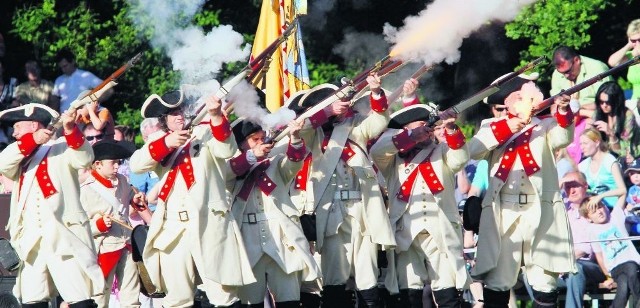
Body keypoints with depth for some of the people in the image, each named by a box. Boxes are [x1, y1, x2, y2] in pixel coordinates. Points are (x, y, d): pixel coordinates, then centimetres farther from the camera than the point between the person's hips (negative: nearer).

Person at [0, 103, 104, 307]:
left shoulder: (62, 148, 4)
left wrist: (70, 130, -32)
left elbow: (84, 158, -15)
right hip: (31, 242, 7)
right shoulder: (21, 157, 21)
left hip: (64, 236, -7)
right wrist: (32, 140, -13)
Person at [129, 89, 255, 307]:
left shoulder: (205, 133, 8)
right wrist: (166, 143, -16)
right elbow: (136, 165, -3)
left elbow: (227, 150, -11)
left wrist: (216, 116, -26)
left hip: (209, 224, -2)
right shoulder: (158, 140, 15)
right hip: (173, 228, 3)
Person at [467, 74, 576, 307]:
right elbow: (473, 150, -4)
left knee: (544, 280, 1)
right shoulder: (492, 127, 14)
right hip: (503, 212, 0)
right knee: (497, 281, 0)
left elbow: (562, 138, -9)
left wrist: (563, 111, -28)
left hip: (540, 211, 0)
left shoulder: (545, 126, 12)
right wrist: (505, 128, -14)